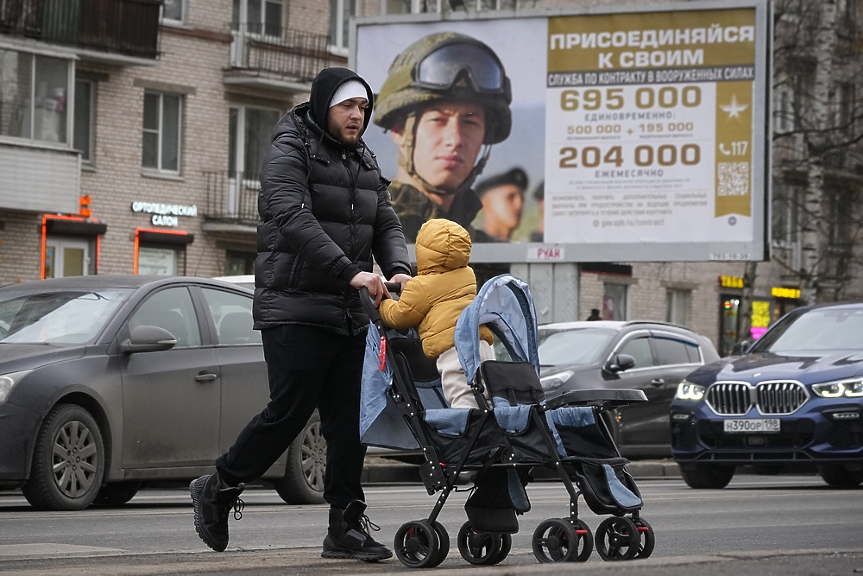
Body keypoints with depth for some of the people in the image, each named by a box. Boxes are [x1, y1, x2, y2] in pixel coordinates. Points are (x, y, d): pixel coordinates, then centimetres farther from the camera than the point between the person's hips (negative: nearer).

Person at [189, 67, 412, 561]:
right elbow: (295, 220, -21)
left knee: (350, 419, 2)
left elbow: (386, 224, 14)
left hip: (350, 313, 7)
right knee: (290, 410, -9)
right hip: (296, 309, -7)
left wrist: (399, 270, -9)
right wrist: (350, 271, -31)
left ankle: (347, 526, 5)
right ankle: (219, 489, 10)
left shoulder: (364, 163, 18)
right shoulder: (290, 154, -6)